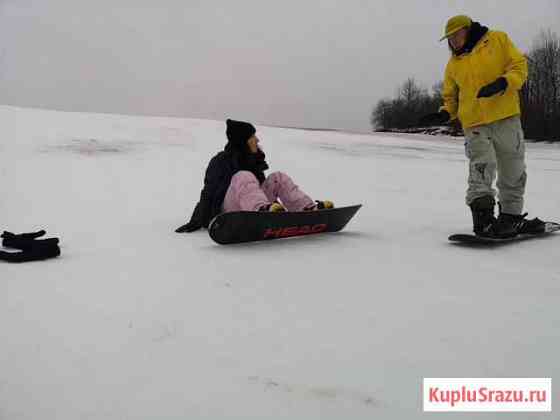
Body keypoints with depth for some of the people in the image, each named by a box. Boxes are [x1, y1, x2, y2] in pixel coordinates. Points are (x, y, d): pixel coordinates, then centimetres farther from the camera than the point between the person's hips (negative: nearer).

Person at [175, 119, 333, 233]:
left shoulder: (253, 158, 14)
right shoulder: (221, 161, -5)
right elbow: (208, 194, -8)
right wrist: (196, 222, -12)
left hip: (253, 209, 7)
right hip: (228, 210, -7)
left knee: (278, 178, -4)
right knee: (243, 177, -31)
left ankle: (309, 209, -19)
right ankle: (265, 209, -60)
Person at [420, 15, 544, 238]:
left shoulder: (498, 39, 8)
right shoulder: (453, 64, 15)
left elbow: (519, 65, 2)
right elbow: (451, 98, 20)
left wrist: (504, 82, -17)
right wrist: (444, 114, 0)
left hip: (506, 118, 0)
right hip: (474, 124, 1)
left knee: (514, 171, 7)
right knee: (482, 166, -20)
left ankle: (511, 216, 23)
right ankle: (483, 217, -23)